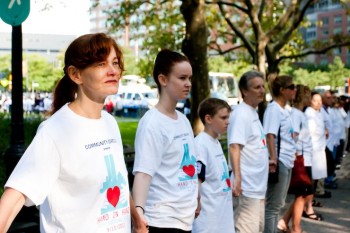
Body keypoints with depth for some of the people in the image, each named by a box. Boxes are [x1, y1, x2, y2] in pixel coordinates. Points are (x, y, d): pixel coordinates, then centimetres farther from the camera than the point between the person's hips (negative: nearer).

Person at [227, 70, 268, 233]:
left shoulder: (253, 112, 14)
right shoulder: (241, 113, -15)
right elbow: (234, 146, -25)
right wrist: (237, 176, -34)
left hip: (258, 186, 10)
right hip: (247, 187, -10)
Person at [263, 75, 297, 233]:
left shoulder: (285, 110, 15)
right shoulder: (273, 109, -13)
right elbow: (270, 135, -24)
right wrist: (273, 158, -32)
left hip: (287, 161, 10)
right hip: (278, 162, -10)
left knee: (278, 204, 16)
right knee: (273, 205, -5)